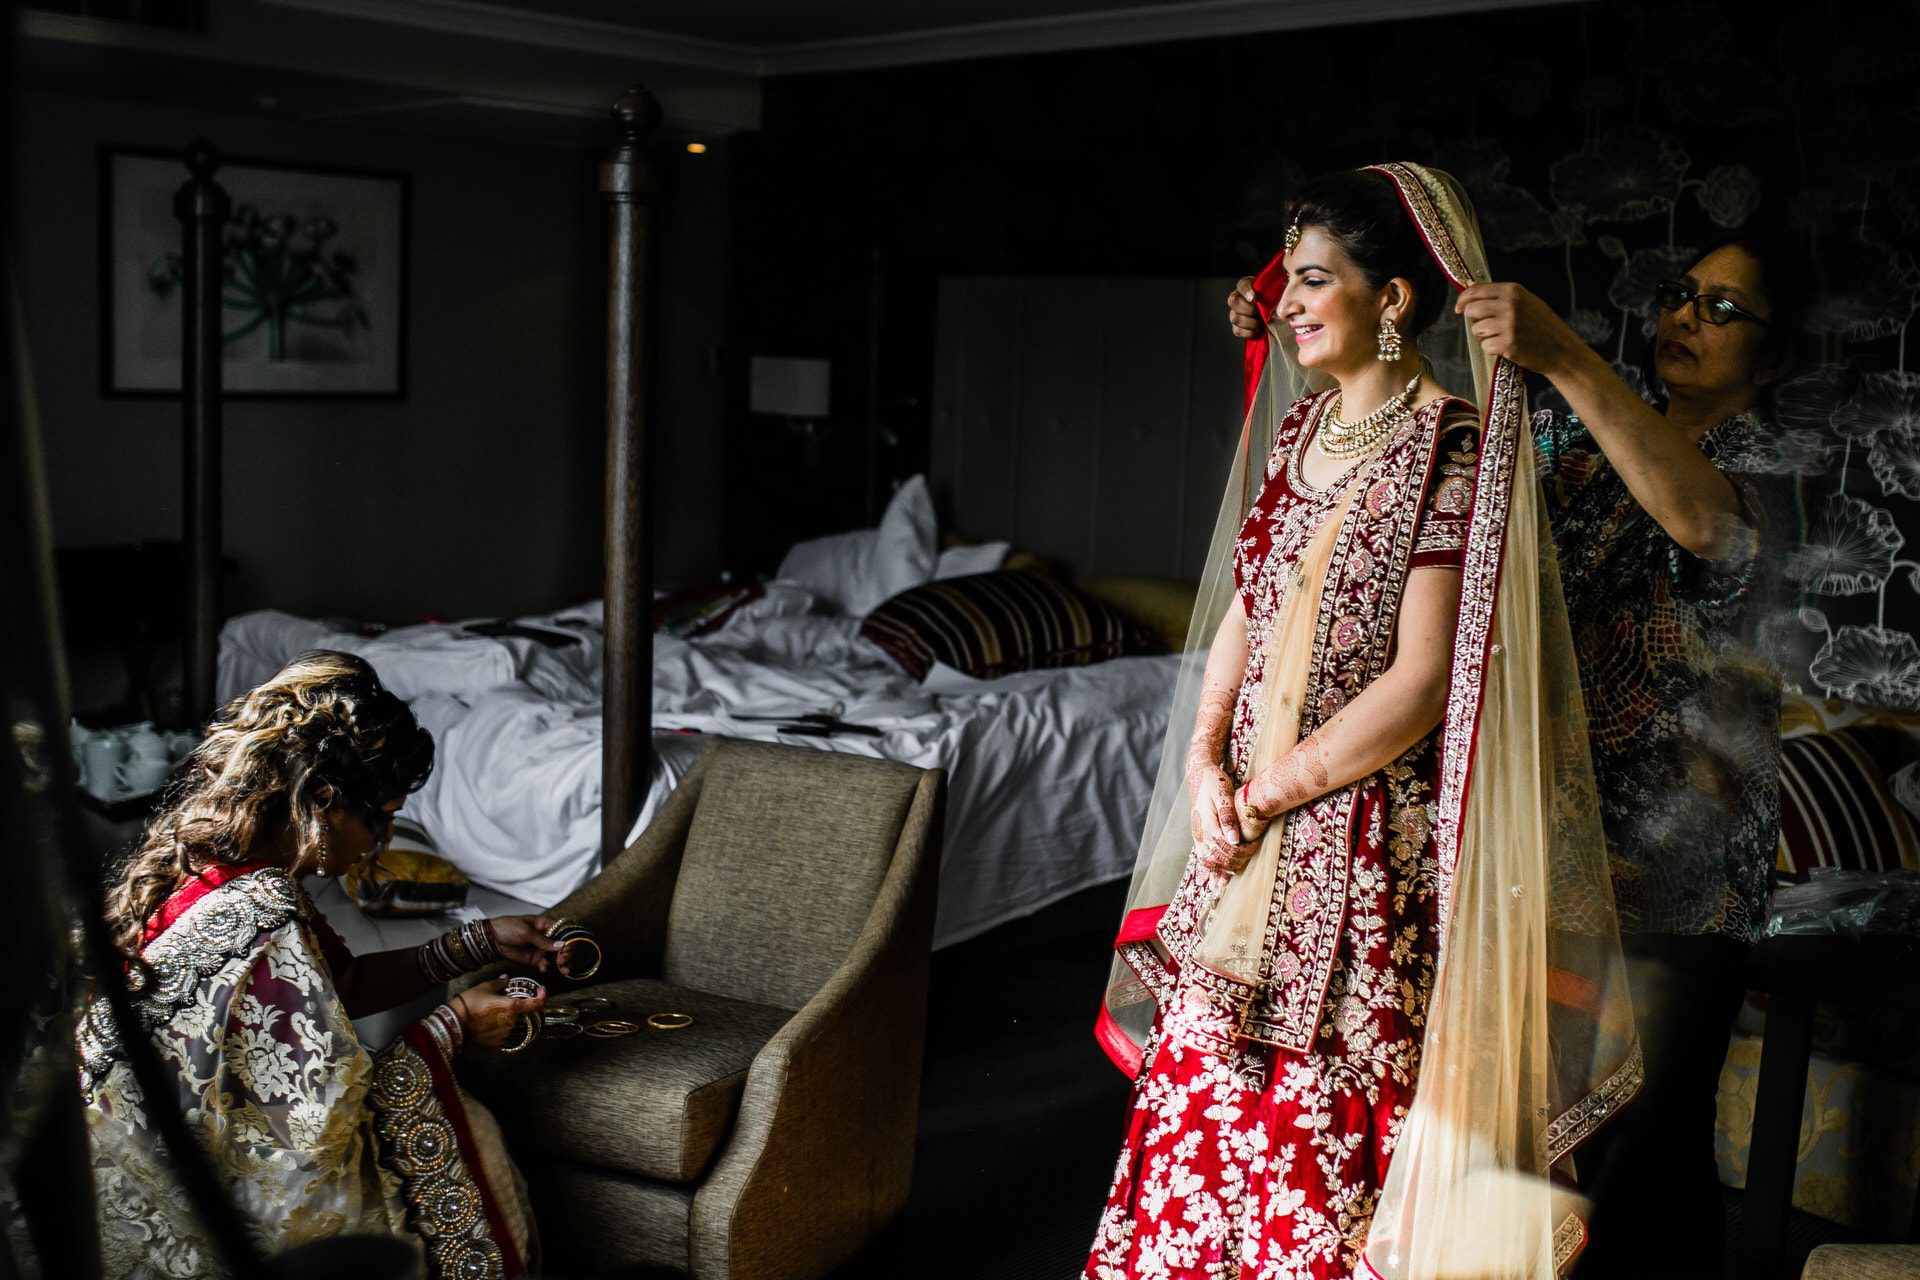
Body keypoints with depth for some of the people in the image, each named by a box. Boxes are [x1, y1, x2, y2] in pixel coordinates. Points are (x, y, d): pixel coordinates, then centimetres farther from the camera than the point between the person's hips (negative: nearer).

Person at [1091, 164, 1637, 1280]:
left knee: (1325, 1099, 3)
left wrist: (1265, 793, -14)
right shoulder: (1299, 426, 10)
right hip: (1250, 816, 7)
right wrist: (1206, 759, -2)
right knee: (1204, 1068, 14)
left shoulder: (1448, 449, -13)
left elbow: (1419, 685, -18)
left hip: (1364, 829, -7)